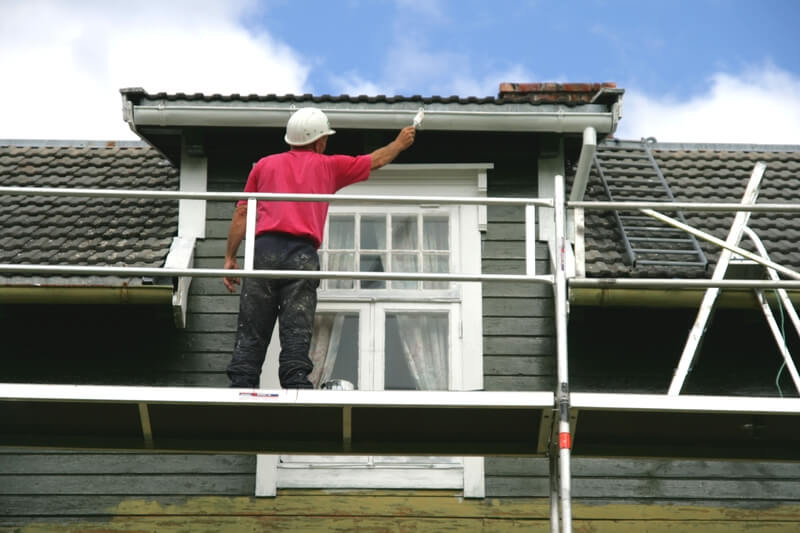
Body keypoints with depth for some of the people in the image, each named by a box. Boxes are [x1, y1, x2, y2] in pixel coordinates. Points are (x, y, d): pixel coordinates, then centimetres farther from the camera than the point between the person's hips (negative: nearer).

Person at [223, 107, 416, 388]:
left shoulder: (265, 165, 20)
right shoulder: (328, 166, 18)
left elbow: (242, 213, 13)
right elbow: (376, 160, 33)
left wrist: (230, 257, 13)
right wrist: (400, 142, 51)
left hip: (264, 249, 1)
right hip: (302, 254, -1)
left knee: (250, 333, 0)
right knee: (296, 333, -6)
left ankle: (241, 387, -8)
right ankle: (296, 384, -16)